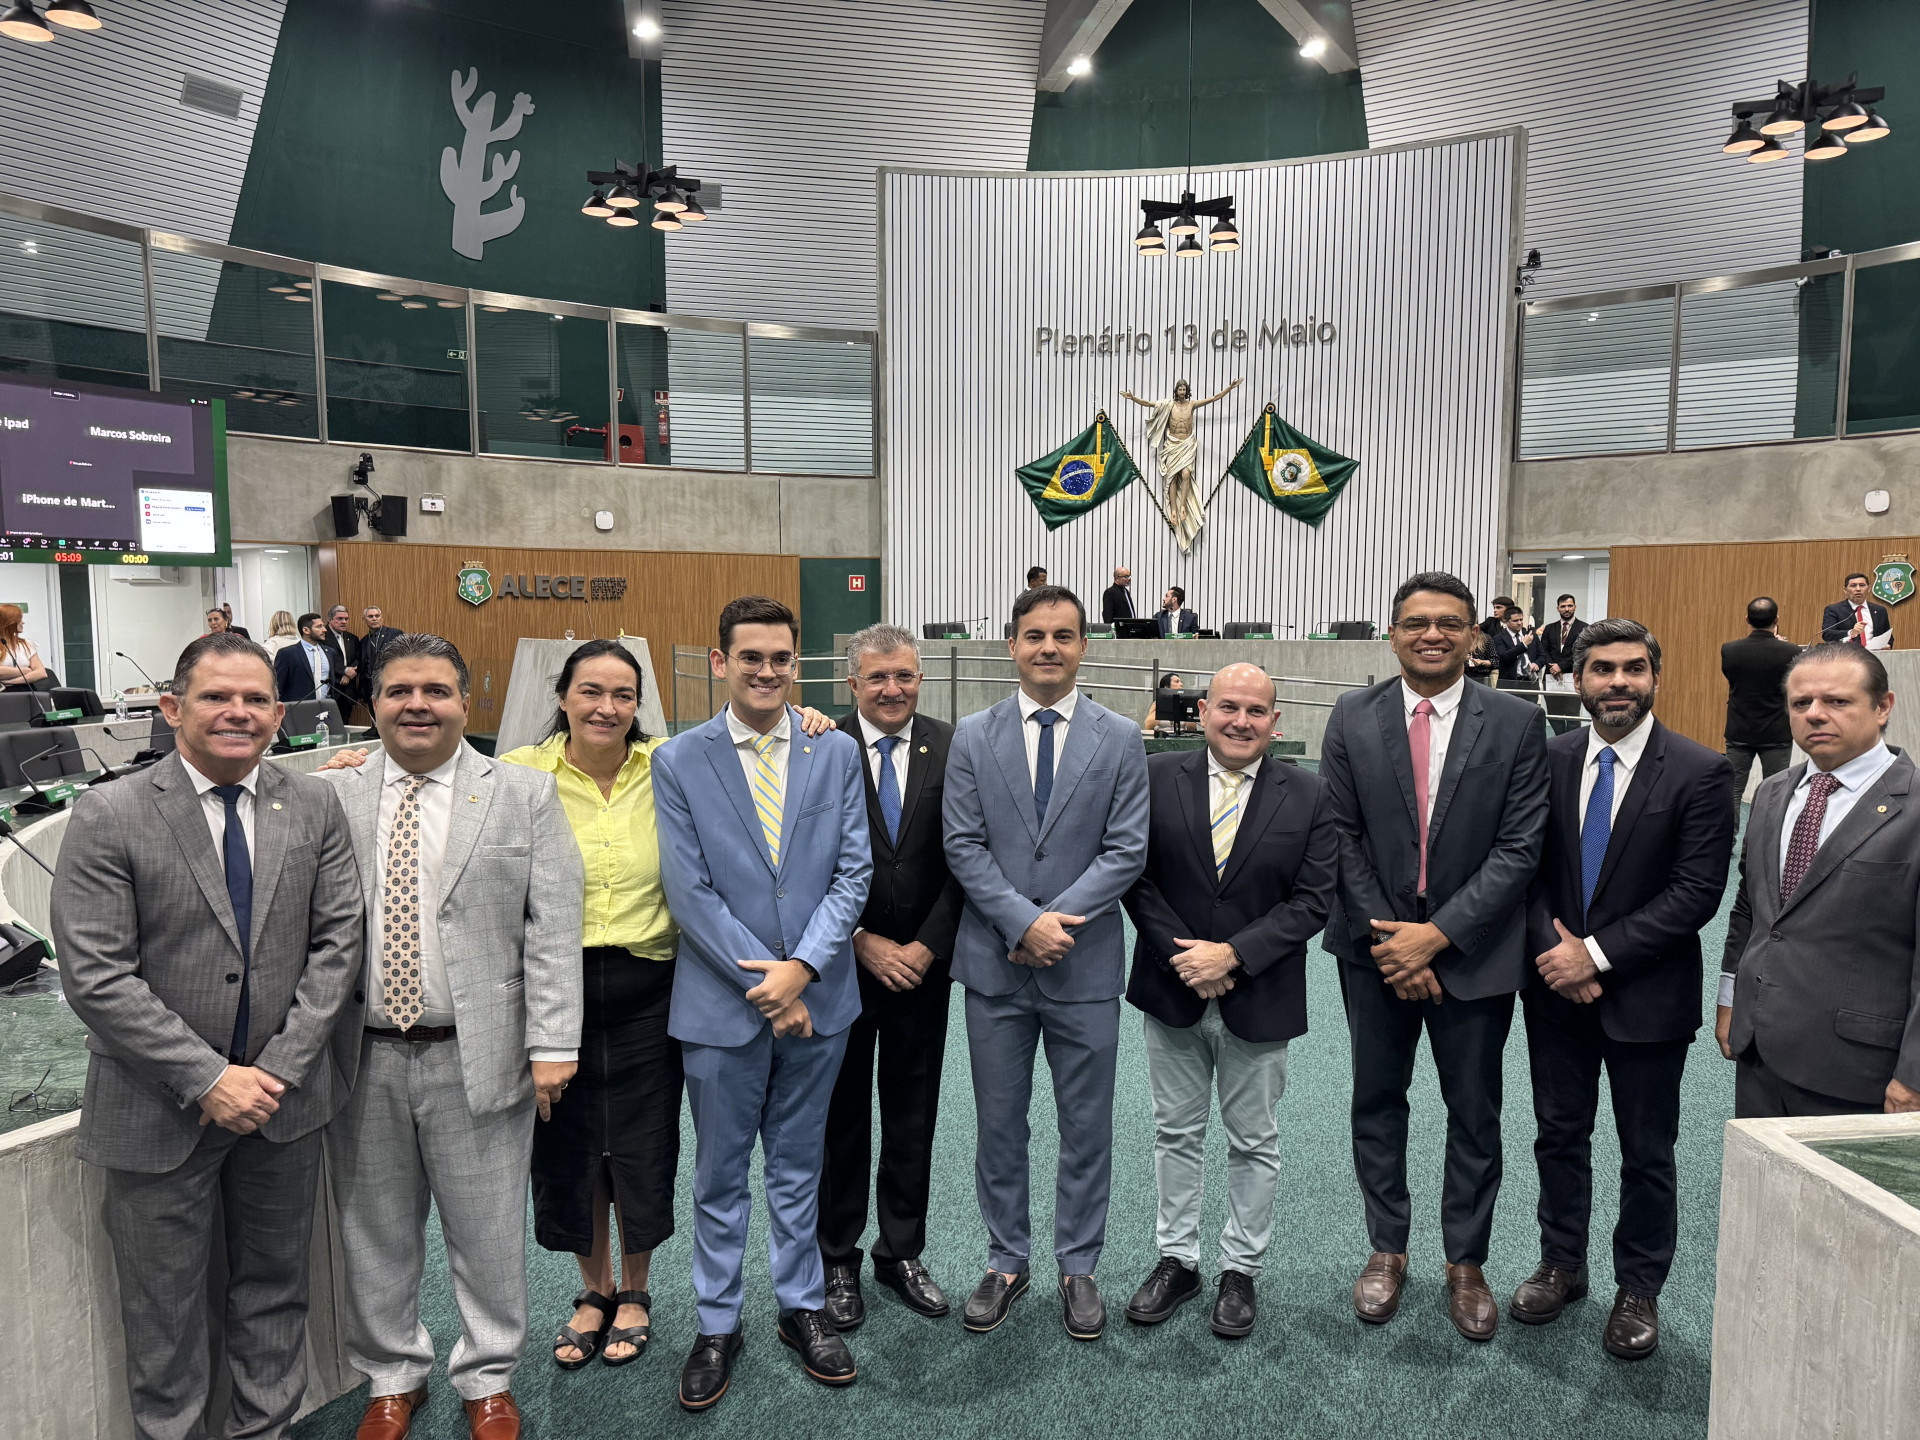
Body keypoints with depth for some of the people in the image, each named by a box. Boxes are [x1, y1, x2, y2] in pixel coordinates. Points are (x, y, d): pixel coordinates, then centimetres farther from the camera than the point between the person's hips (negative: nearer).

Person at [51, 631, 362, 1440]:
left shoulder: (315, 807, -2)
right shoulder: (108, 817, -11)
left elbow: (338, 939, -3)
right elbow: (96, 976, -15)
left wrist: (282, 1066, -11)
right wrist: (207, 1078, -17)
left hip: (284, 1097, 3)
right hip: (161, 1112, -3)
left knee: (275, 1283, 19)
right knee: (165, 1305, 14)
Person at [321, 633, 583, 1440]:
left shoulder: (524, 796, -2)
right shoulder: (332, 797, 3)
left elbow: (553, 931, -6)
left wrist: (552, 1044, -10)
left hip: (478, 1055, -2)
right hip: (363, 1058, 2)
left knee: (488, 1230, 11)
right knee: (375, 1230, 17)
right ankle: (391, 1375, 39)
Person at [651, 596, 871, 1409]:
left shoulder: (837, 753, 0)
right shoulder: (679, 761, -5)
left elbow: (852, 873, -3)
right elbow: (690, 892, -10)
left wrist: (802, 968, -14)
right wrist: (764, 985, -13)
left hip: (817, 1000, 2)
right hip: (723, 1005, -1)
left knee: (798, 1167, 18)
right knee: (720, 1175, 14)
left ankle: (802, 1308, 36)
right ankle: (717, 1326, 32)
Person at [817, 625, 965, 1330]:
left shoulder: (952, 749, -3)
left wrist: (926, 946, -10)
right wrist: (863, 943, -12)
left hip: (923, 963, 2)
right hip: (842, 962, -1)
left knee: (913, 1114, 14)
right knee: (841, 1114, 12)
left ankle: (901, 1252, 32)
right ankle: (839, 1260, 29)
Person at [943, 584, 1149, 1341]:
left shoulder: (1120, 739, -1)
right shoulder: (973, 737, 1)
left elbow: (1126, 850, -6)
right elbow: (963, 846, -4)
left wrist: (1057, 920, -15)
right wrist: (1024, 921, -15)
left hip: (1085, 966, 0)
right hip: (995, 964, 1)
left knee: (1086, 1127, 11)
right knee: (998, 1123, 13)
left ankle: (1078, 1266, 30)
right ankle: (1006, 1262, 31)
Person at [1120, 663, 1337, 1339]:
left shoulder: (1309, 795, -5)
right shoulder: (1156, 778, -4)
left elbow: (1312, 899, -9)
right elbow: (1136, 876, -4)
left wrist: (1233, 954, -17)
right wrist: (1181, 953, -14)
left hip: (1259, 1001, -1)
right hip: (1172, 992, 1)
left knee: (1254, 1143, 13)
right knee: (1176, 1132, 15)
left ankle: (1240, 1270, 31)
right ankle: (1177, 1259, 32)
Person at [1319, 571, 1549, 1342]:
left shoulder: (1517, 722, -6)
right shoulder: (1352, 718, -2)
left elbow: (1519, 847, -9)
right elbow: (1341, 837, -3)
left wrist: (1439, 933, -15)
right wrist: (1386, 937, -11)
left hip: (1474, 951, -1)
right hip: (1375, 945, 1)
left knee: (1474, 1113, 12)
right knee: (1377, 1101, 14)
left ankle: (1466, 1263, 31)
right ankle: (1387, 1250, 32)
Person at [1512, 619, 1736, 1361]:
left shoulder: (1700, 772, -11)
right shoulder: (1549, 758, 0)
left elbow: (1695, 892, -15)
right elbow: (1530, 868, 2)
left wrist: (1597, 954, -18)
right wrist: (1553, 952, -12)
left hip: (1647, 995, -3)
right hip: (1556, 989, 3)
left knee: (1647, 1153, 12)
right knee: (1559, 1134, 17)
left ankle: (1638, 1289, 32)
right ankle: (1561, 1264, 36)